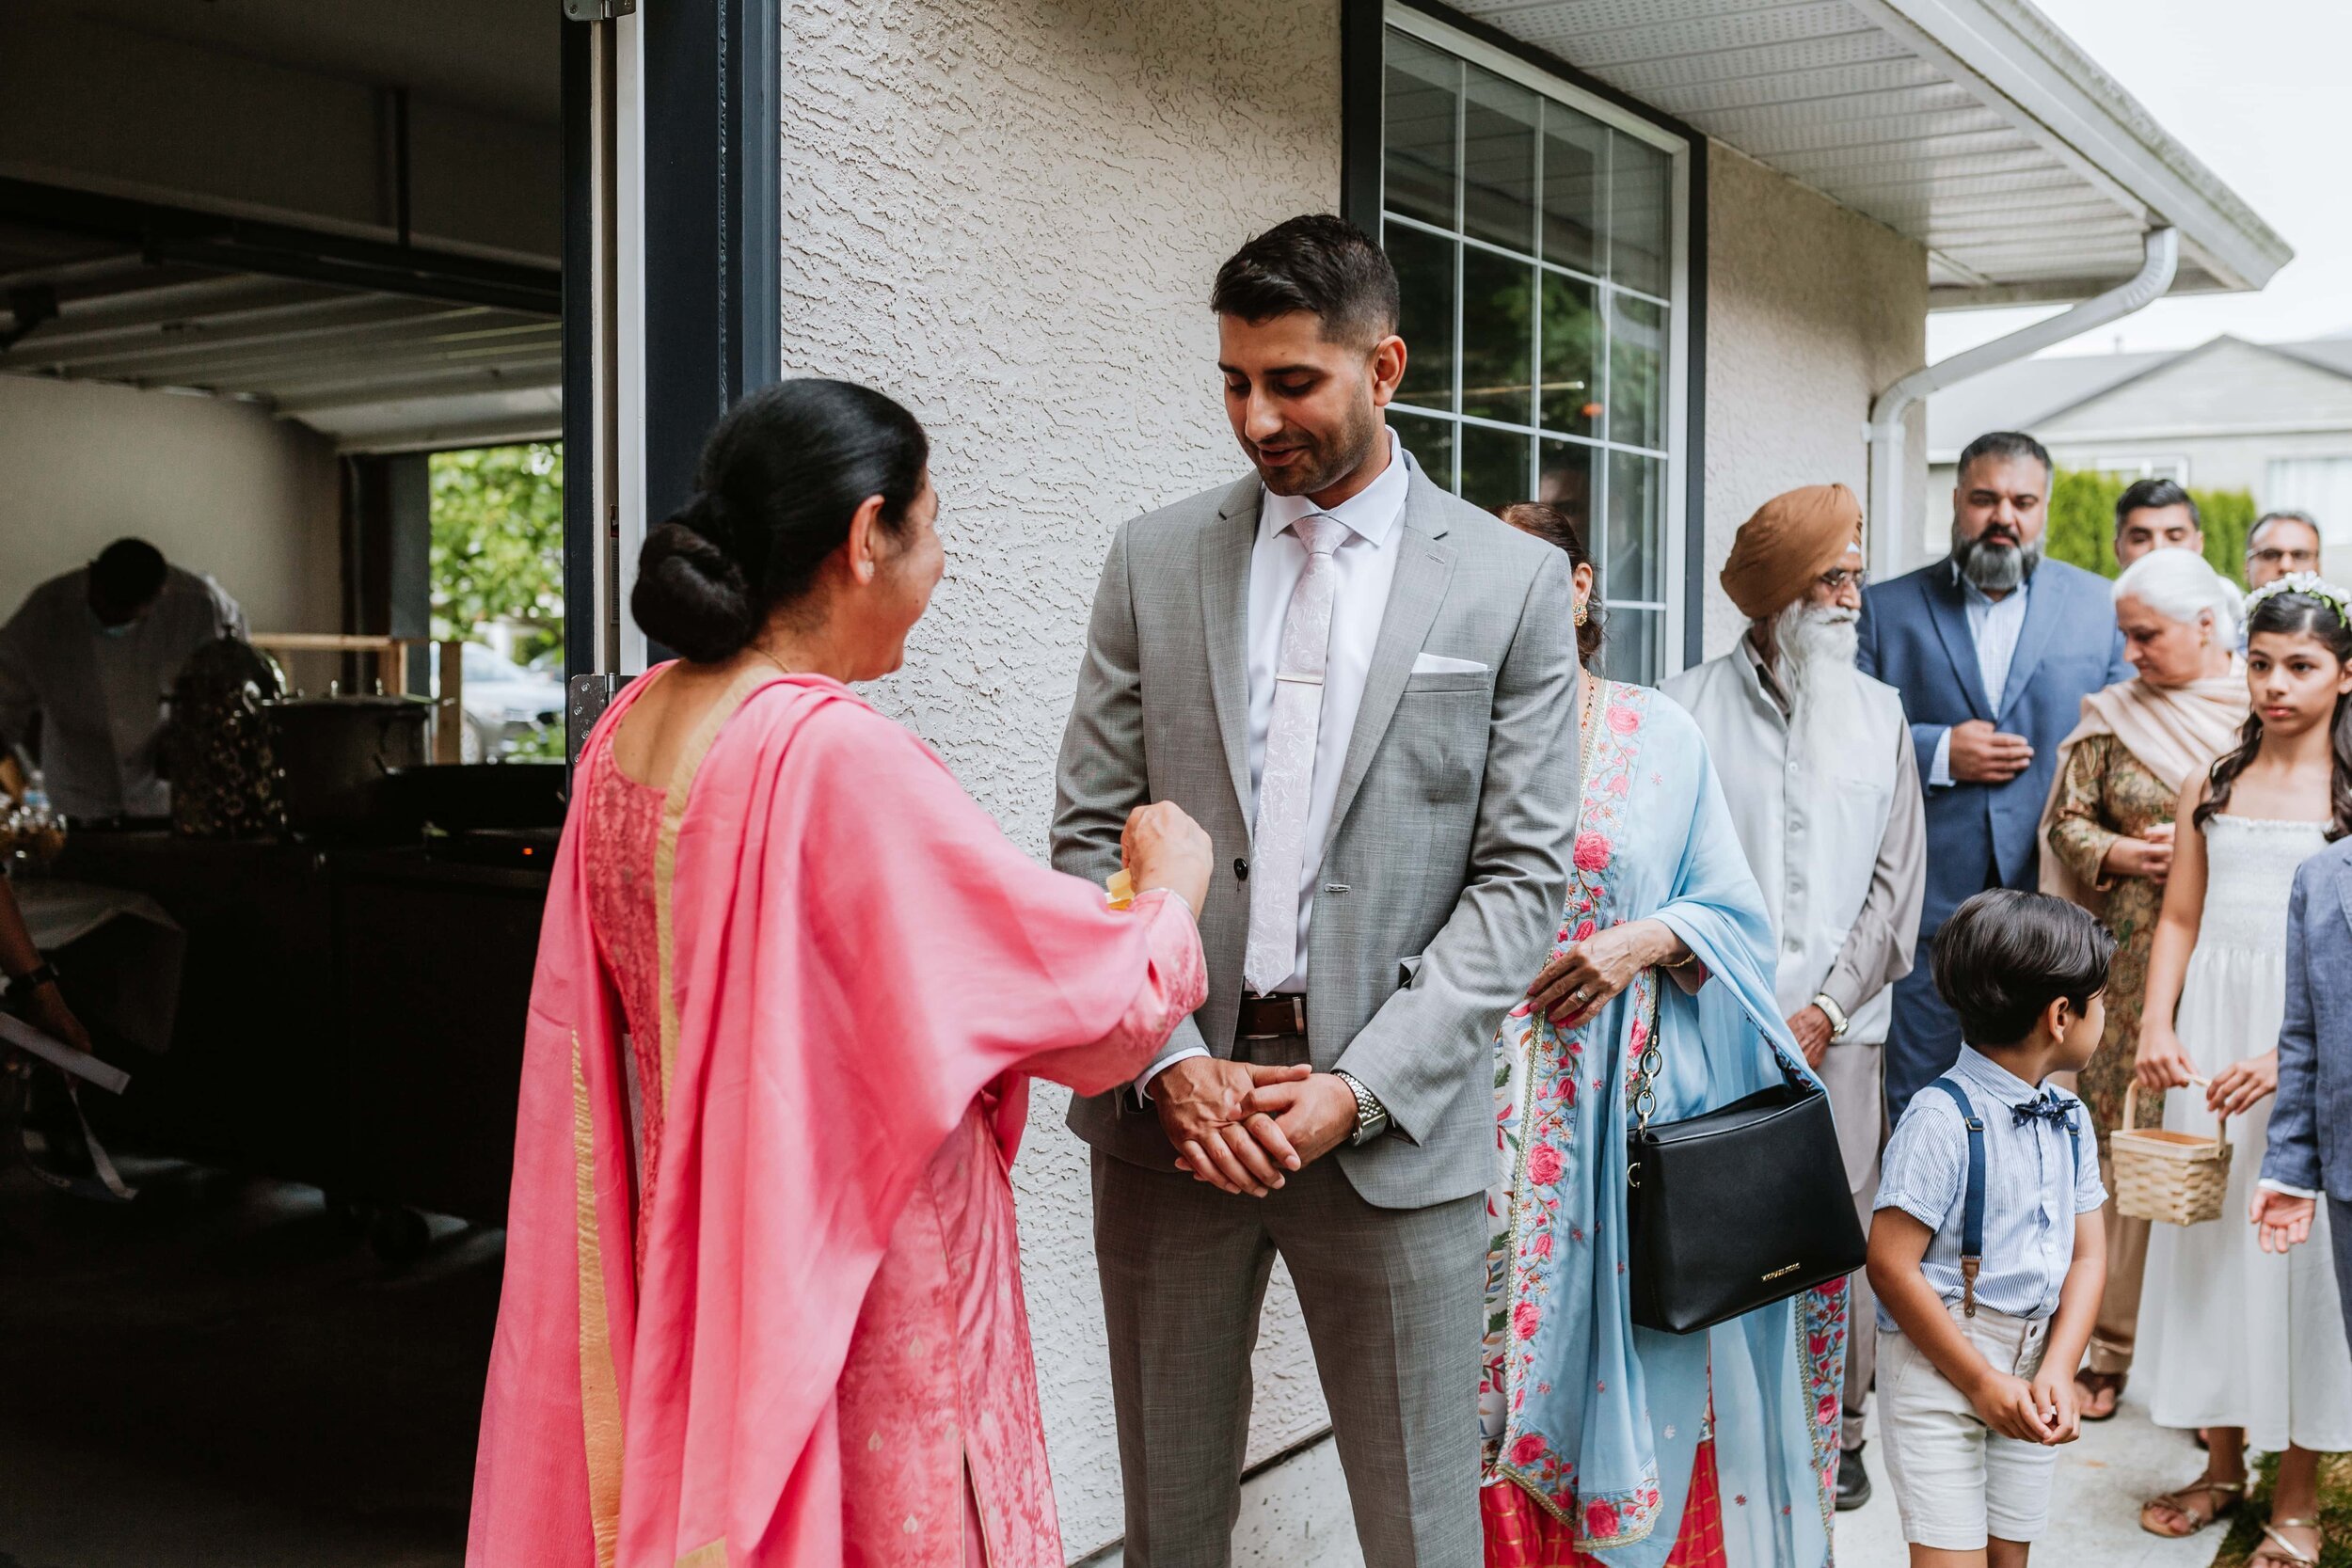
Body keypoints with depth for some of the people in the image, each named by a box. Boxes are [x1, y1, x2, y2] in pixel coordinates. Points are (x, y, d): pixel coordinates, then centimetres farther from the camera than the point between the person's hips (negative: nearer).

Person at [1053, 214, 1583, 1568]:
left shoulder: (1513, 582, 1)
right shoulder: (1156, 562, 7)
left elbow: (1523, 875, -2)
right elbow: (1091, 838, 4)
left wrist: (1359, 1089, -11)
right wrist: (1170, 1062, -9)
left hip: (1393, 1121, -2)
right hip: (1170, 1103, 2)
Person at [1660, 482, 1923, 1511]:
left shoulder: (1879, 713, 11)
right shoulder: (1691, 706, 2)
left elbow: (1895, 880, 7)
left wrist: (1824, 1009, -2)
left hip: (1837, 1028, 2)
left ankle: (1836, 1424, 20)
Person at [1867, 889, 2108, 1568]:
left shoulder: (2067, 1118, 7)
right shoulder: (1944, 1118, -17)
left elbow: (2087, 1254, 6)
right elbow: (1890, 1264, -18)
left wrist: (2057, 1372, -9)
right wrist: (1982, 1382, -14)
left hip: (2032, 1364, 7)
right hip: (1939, 1366, -7)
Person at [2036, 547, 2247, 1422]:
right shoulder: (2113, 714, 6)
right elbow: (2067, 820, 11)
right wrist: (2122, 853, -7)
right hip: (2136, 960, 1)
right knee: (2121, 1139, 3)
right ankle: (2109, 1348, 14)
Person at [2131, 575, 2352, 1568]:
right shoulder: (2213, 788, 10)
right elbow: (2179, 921, 10)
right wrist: (2157, 1028, -4)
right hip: (2208, 1032, 4)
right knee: (2206, 1234, 9)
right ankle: (2222, 1468, 25)